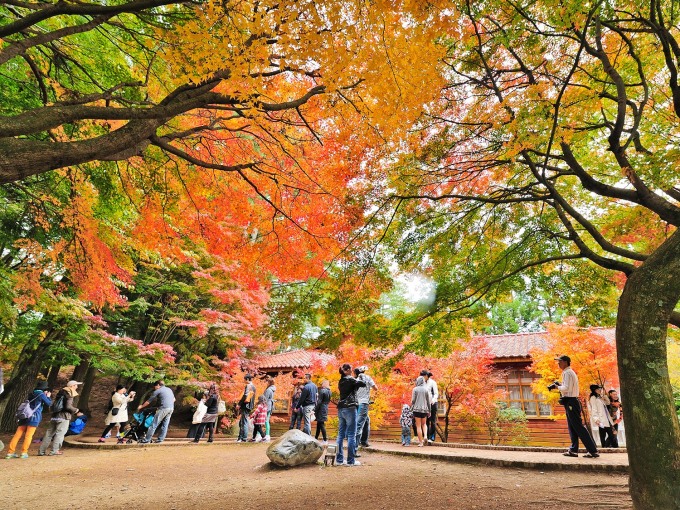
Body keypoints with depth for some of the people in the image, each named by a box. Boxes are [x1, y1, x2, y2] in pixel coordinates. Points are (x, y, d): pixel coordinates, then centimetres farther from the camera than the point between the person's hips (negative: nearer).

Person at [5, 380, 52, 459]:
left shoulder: (32, 394, 16)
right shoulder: (41, 394, -5)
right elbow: (49, 404, 2)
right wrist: (48, 396, 19)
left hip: (25, 416, 7)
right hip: (34, 417, -6)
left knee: (17, 434, 5)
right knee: (28, 436, -4)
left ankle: (10, 452, 5)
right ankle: (24, 453, -6)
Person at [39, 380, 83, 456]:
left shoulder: (60, 393, 19)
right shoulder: (69, 395, -8)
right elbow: (68, 406, -20)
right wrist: (76, 410, 1)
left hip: (54, 416, 8)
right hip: (64, 417, -8)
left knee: (49, 433, 11)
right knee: (60, 433, -4)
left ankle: (41, 451, 14)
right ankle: (54, 451, -7)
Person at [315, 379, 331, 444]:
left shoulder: (322, 391, -15)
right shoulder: (329, 391, 10)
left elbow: (319, 402, -18)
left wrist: (315, 410, -15)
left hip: (321, 409, -9)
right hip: (325, 409, 9)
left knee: (321, 424, -5)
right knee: (319, 424, 17)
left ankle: (325, 440, -5)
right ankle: (316, 437, 25)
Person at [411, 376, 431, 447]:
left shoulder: (415, 389, -6)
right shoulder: (426, 389, 1)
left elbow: (413, 400, -6)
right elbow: (429, 401, 3)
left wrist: (411, 409, 8)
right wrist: (429, 410, 12)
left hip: (417, 409, -2)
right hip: (424, 409, 3)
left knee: (418, 426, 6)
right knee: (424, 424, 22)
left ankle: (420, 442, 5)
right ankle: (425, 436, 0)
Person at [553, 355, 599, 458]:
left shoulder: (567, 373, -14)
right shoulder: (570, 372, 18)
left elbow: (566, 388, -23)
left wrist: (558, 387, -7)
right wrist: (560, 385, 9)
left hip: (570, 402, -11)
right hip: (572, 401, 11)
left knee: (579, 427, -8)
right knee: (572, 427, 12)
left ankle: (593, 451, -6)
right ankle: (573, 450, 15)